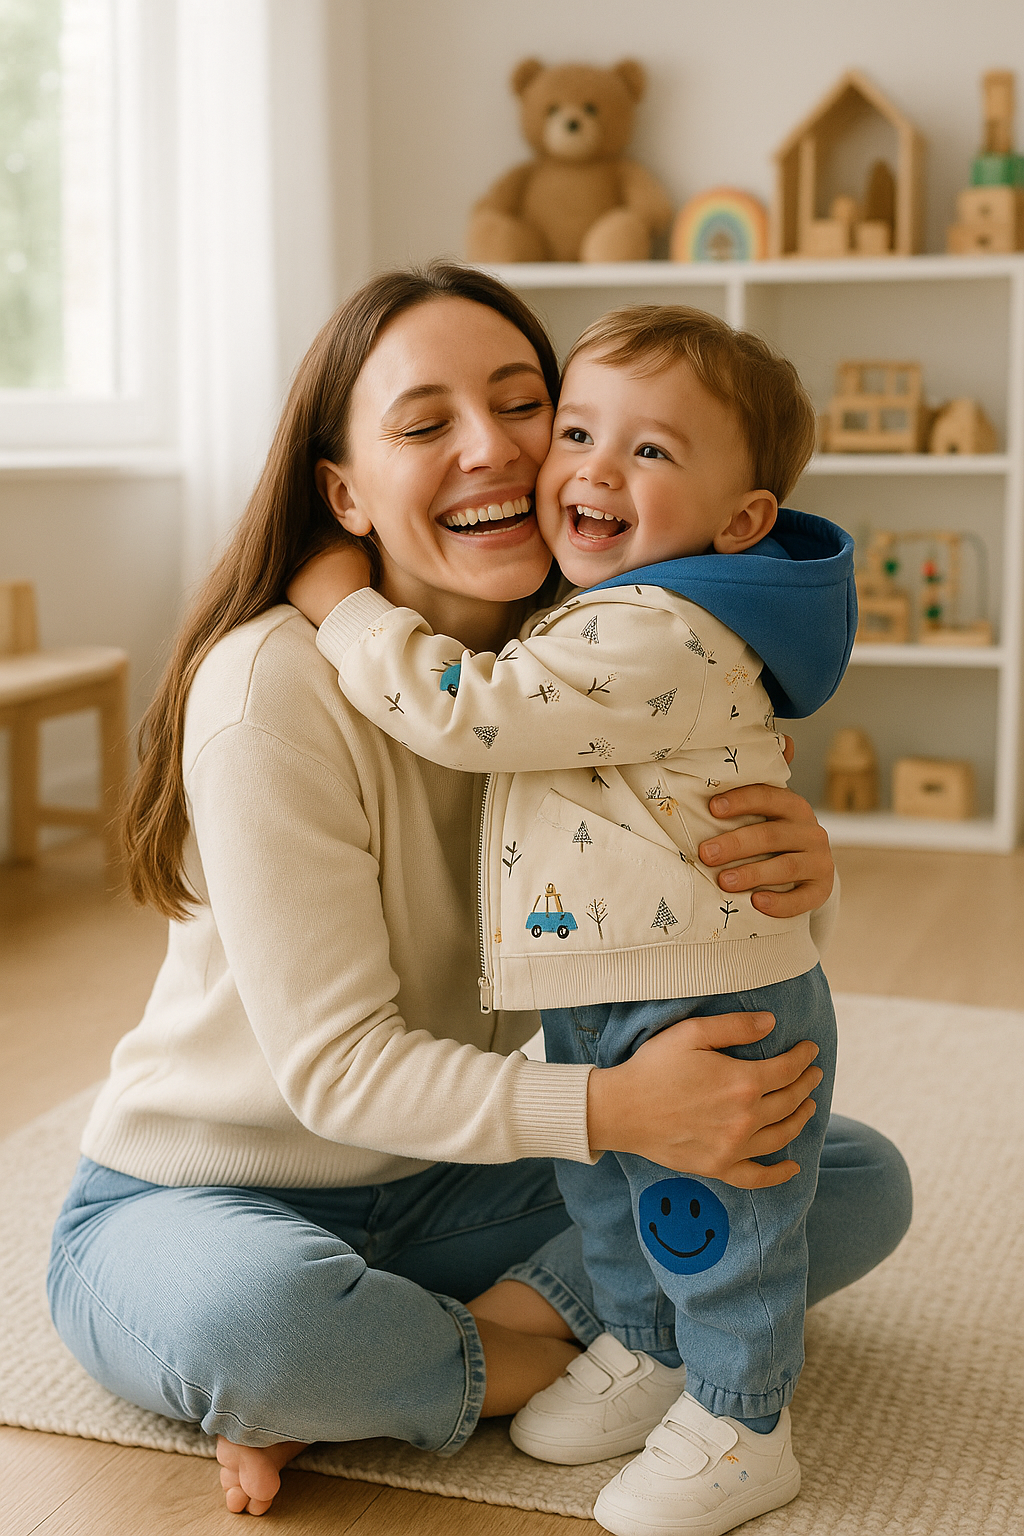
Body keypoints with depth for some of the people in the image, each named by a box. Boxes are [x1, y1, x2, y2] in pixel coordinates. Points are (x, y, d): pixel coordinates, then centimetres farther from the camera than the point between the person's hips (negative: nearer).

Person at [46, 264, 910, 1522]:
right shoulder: (276, 684, -23)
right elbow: (332, 1063, -24)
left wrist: (791, 875, -26)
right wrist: (607, 1109, -38)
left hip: (439, 1181, 7)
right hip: (197, 1196, -6)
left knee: (859, 1182, -2)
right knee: (252, 1321, -41)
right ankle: (555, 1358, -8)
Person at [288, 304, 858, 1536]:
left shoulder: (655, 643, -27)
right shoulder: (596, 615, 7)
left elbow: (466, 713, -27)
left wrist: (344, 608, -14)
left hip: (715, 1009, -10)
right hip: (596, 1003, 10)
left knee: (707, 1214, 7)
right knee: (602, 1188, 24)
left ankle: (739, 1426, 27)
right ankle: (645, 1353, 46)